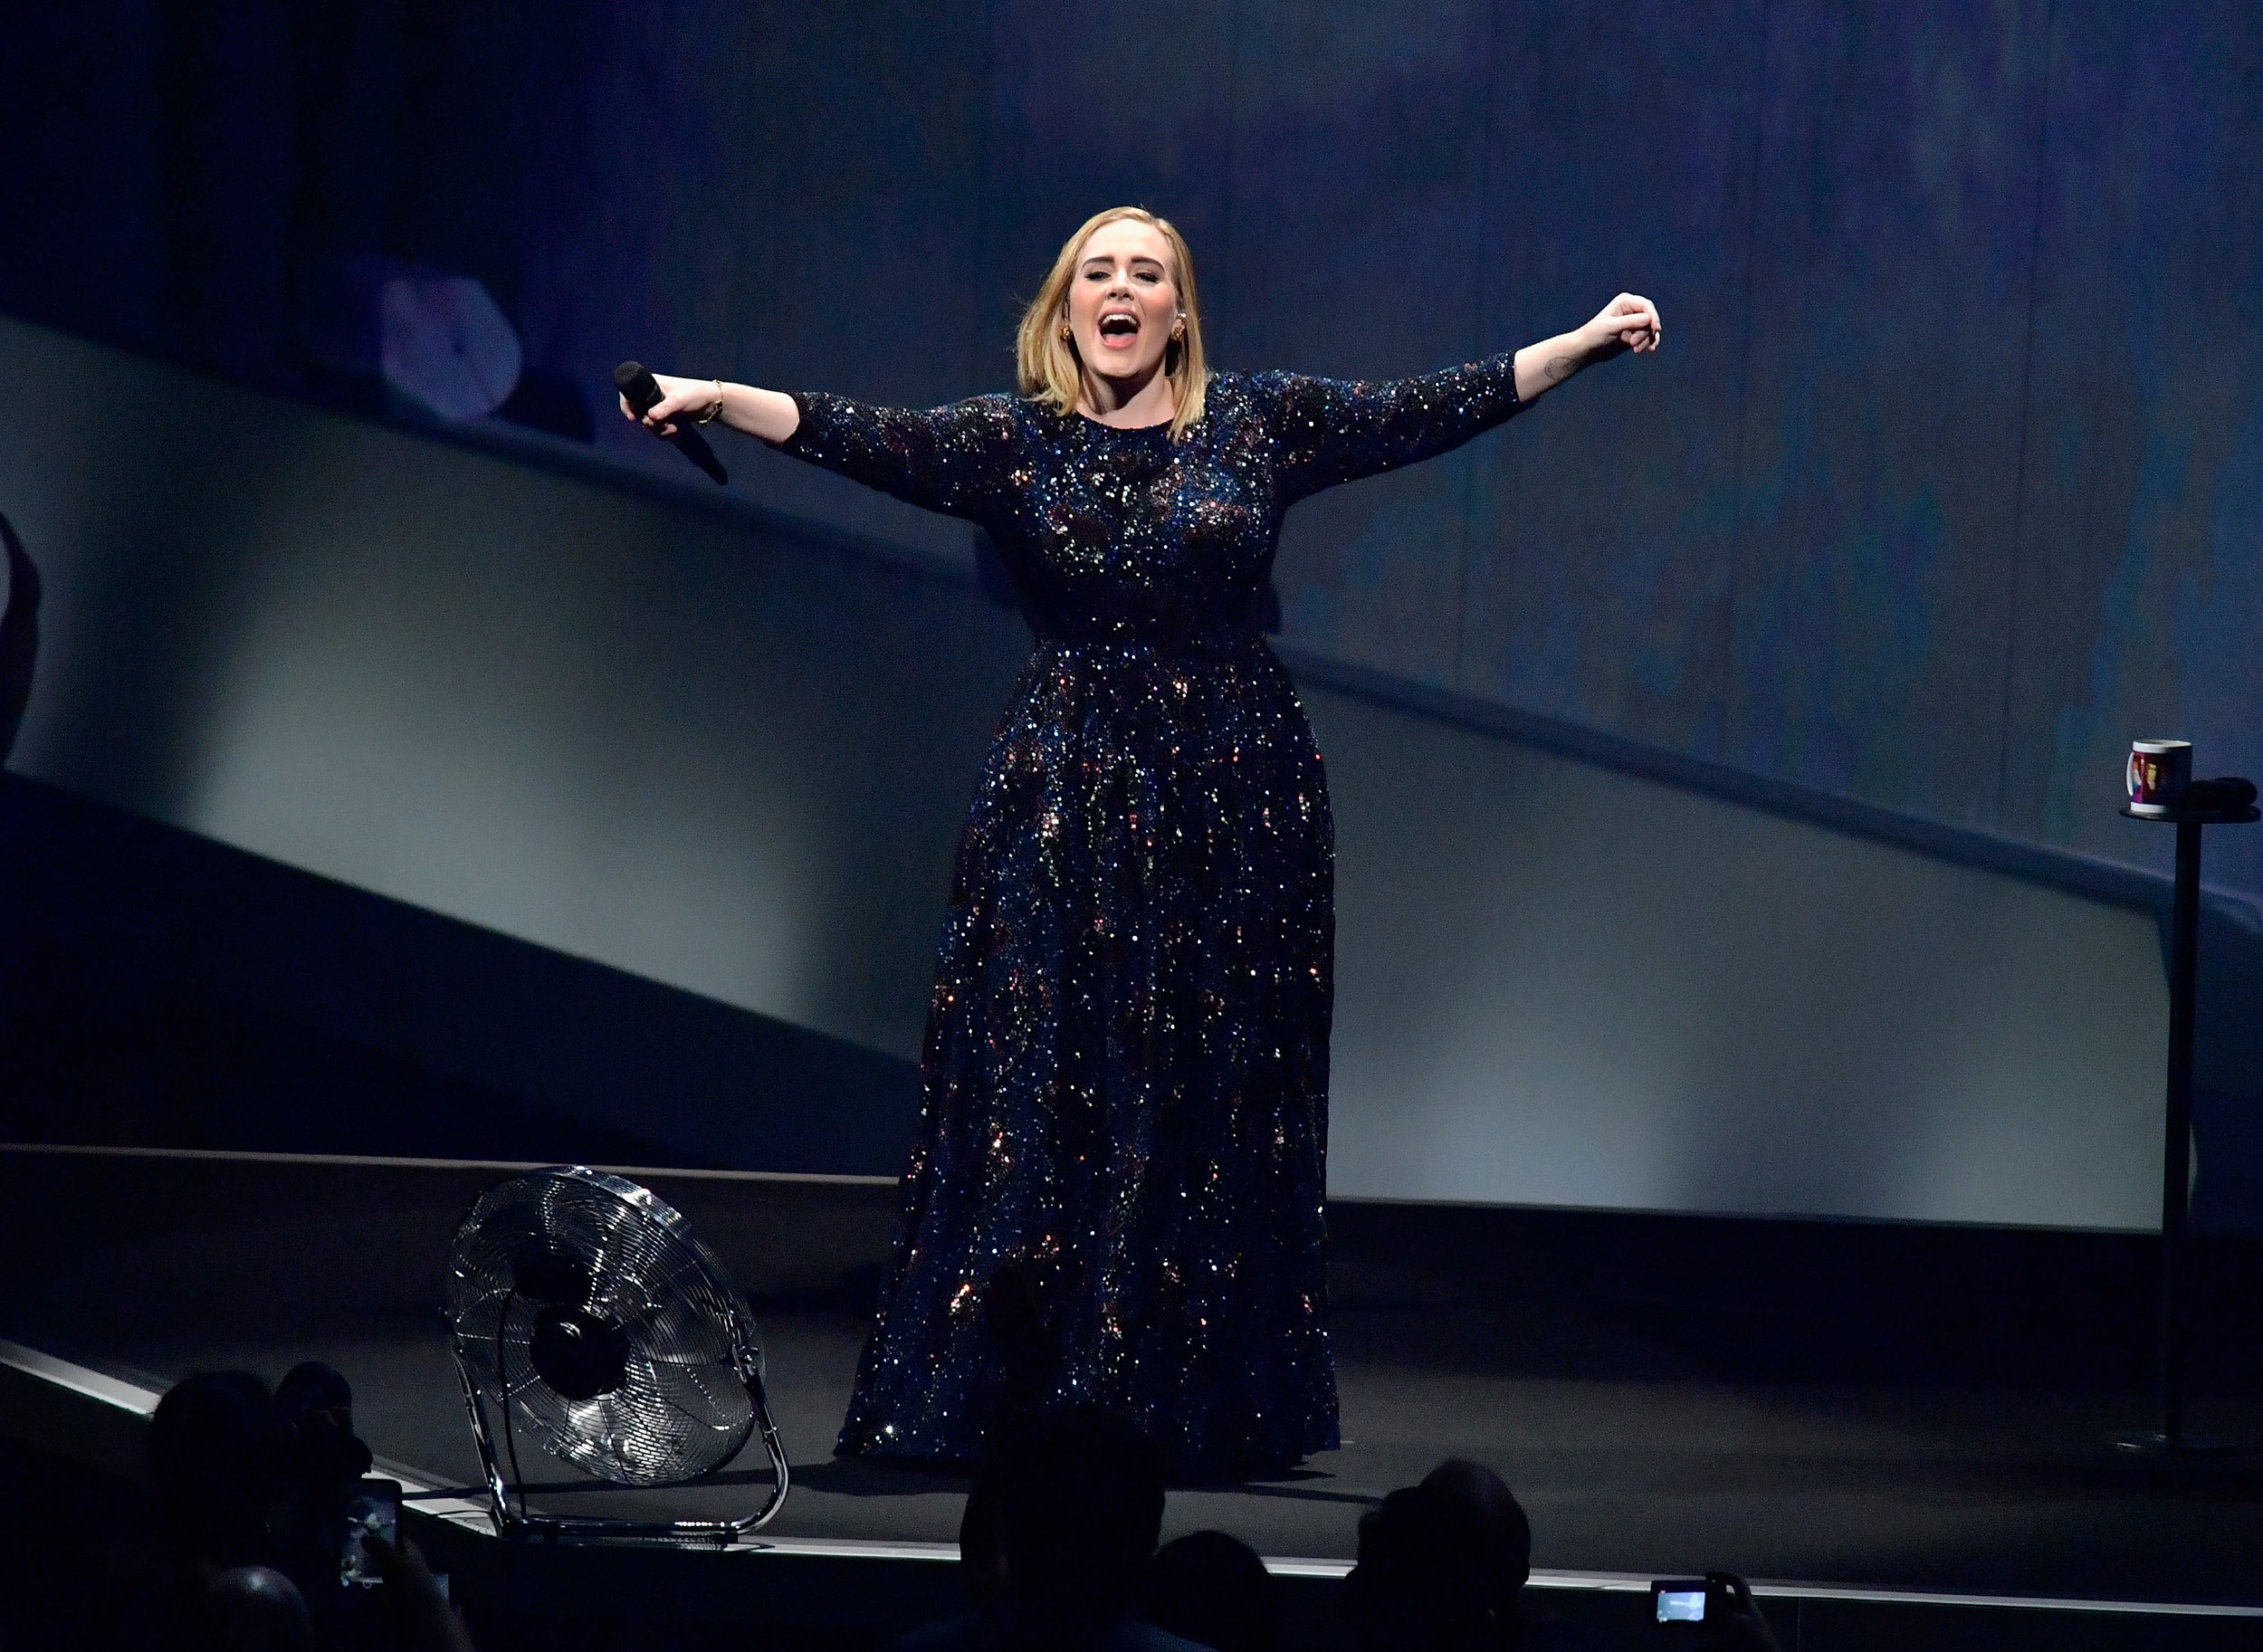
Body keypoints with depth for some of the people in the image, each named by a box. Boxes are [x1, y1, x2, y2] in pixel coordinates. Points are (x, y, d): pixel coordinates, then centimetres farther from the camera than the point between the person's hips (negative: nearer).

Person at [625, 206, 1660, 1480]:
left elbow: (1431, 412, 3)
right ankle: (1017, 1397, 1)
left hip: (1238, 801, 1)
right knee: (1045, 1089, -3)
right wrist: (719, 400, -24)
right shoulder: (1013, 441, 2)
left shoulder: (1262, 422, 4)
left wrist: (1587, 343, -2)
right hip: (1068, 801, -1)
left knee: (1222, 1100, 3)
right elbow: (866, 440, -10)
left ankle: (1215, 1408, 10)